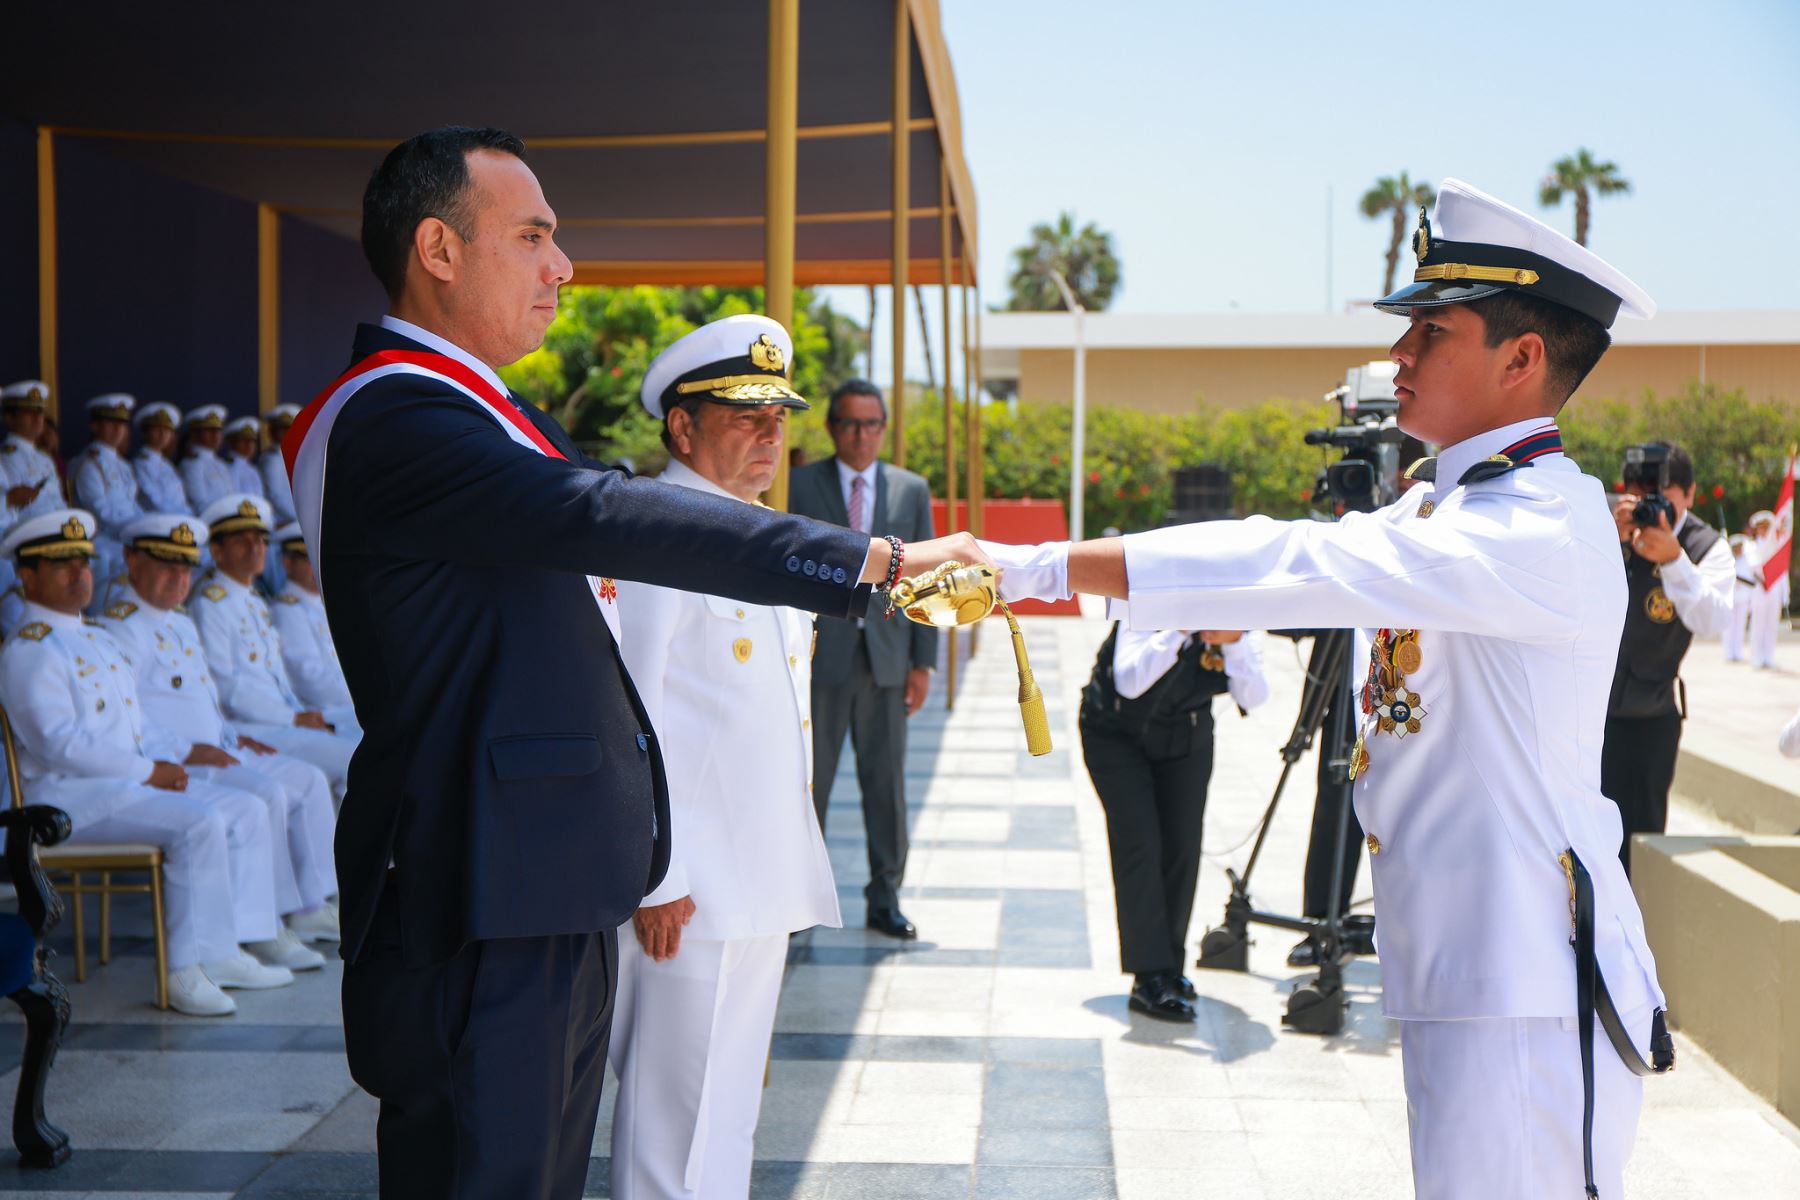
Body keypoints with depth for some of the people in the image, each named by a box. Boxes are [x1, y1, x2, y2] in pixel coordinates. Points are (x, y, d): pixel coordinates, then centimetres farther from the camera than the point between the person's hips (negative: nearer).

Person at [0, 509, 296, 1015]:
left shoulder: (97, 640, 21)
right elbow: (60, 744, -21)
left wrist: (165, 762, 4)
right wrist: (148, 772, -18)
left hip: (128, 782, 10)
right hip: (69, 798, -10)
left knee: (246, 811, -1)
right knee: (199, 823, -28)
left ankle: (223, 953, -4)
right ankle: (185, 972, -23)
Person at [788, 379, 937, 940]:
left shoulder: (912, 490, 9)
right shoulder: (800, 486, 3)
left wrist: (923, 661, 3)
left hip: (886, 658, 2)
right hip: (820, 657, -2)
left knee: (886, 781, 7)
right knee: (809, 780, 1)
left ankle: (884, 900, 17)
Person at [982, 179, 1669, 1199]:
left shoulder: (1544, 531, -18)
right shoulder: (1445, 511, 15)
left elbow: (1304, 570, -25)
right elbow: (1312, 570, 11)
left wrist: (1039, 565, -25)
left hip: (1530, 990, -9)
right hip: (1457, 967, 9)